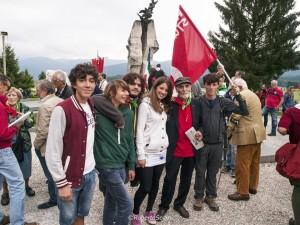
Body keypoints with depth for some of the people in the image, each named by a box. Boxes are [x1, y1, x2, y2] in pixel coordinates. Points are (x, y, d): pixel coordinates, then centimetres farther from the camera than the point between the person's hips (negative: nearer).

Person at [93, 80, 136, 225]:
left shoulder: (127, 112, 6)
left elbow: (130, 139, 11)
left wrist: (131, 165, 12)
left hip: (121, 164, 6)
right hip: (107, 165, -6)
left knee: (111, 202, 20)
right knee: (126, 205, -2)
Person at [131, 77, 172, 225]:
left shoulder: (164, 106, 14)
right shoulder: (145, 104, -9)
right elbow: (139, 131, -13)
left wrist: (166, 144, 5)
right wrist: (140, 154, -17)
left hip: (161, 152, 7)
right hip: (148, 153, -7)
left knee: (155, 184, 15)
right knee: (145, 187, 0)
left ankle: (149, 211, 33)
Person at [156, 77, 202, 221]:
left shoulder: (196, 104, 5)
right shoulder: (170, 105, -9)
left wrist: (199, 132, -4)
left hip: (191, 150, 4)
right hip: (175, 150, -4)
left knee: (186, 180, 16)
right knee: (170, 179, 7)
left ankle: (179, 204, 36)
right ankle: (164, 206, 27)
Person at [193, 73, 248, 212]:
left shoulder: (223, 102, 0)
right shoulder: (198, 102, -6)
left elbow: (244, 112, -3)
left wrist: (237, 95, -12)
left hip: (217, 143, 2)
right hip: (202, 143, -1)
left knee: (213, 172, 15)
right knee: (200, 172, 10)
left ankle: (211, 197, 32)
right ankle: (199, 197, 28)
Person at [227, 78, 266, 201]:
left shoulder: (241, 96, -13)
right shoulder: (253, 95, 18)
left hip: (247, 134, -10)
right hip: (257, 132, 10)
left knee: (242, 164, -3)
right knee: (254, 162, 18)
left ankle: (243, 192, 4)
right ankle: (252, 186, 29)